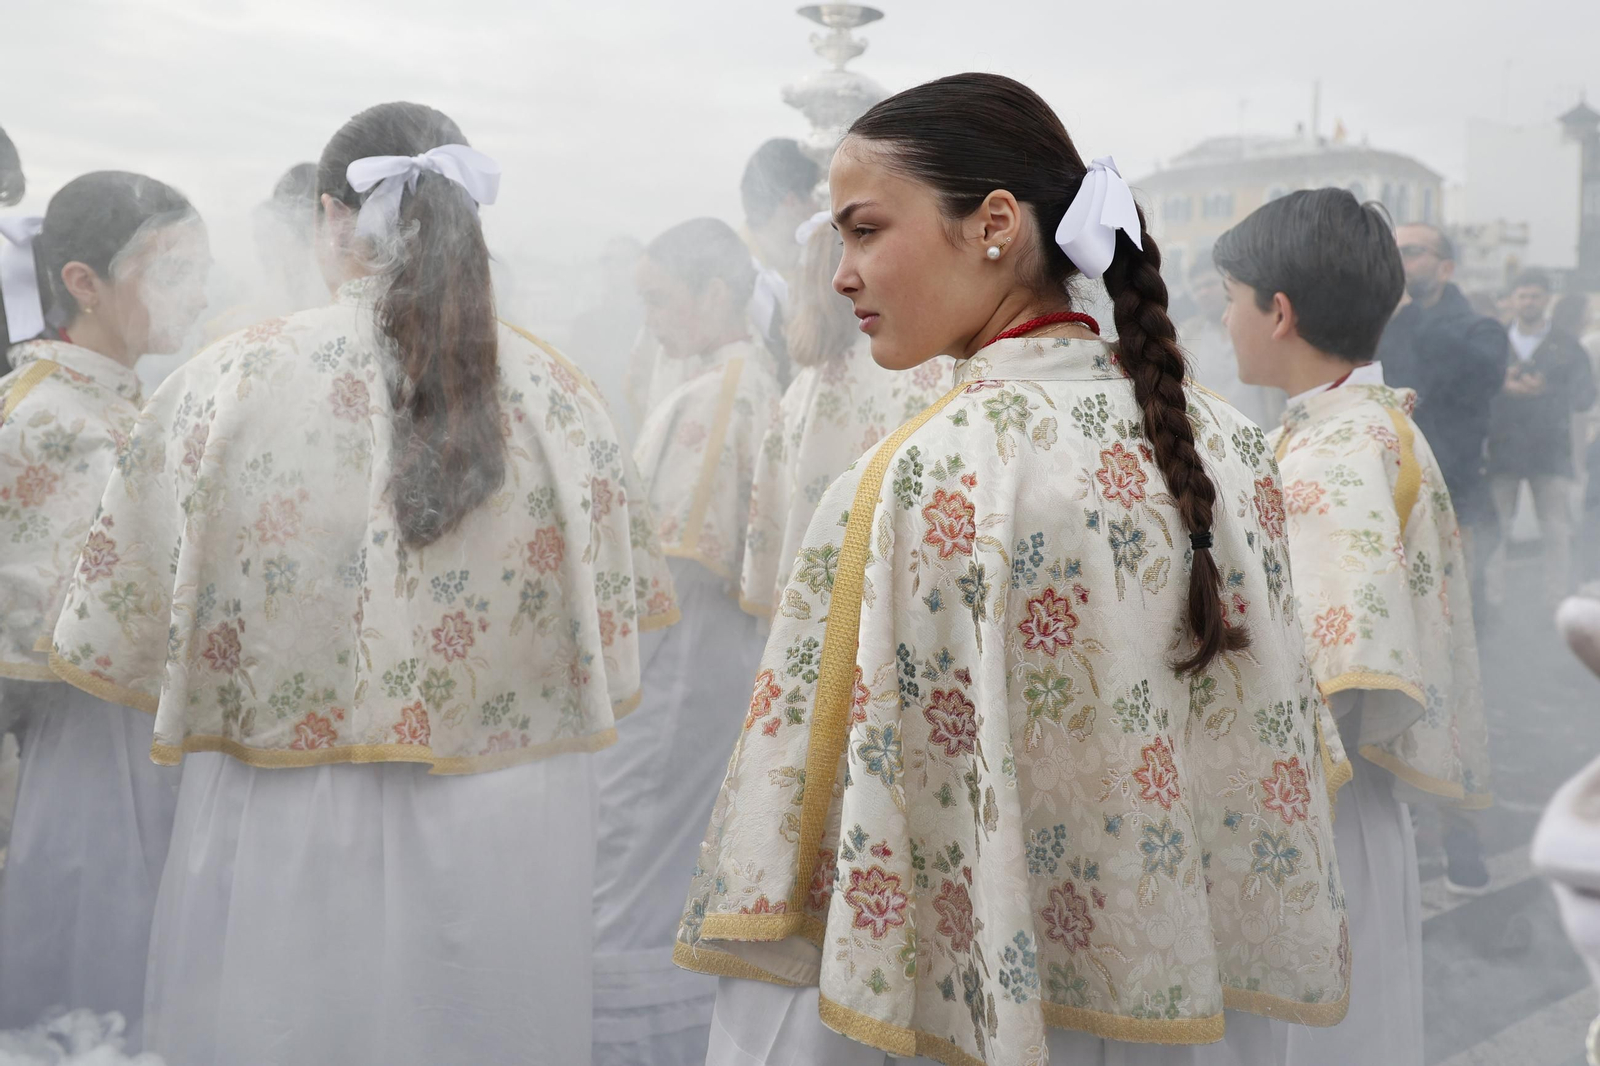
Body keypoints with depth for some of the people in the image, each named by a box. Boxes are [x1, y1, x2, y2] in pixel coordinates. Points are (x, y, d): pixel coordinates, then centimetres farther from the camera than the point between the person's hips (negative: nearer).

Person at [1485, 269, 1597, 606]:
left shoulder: (1566, 346, 11)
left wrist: (1546, 390, -14)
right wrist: (1503, 387, -15)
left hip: (1551, 451, 0)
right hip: (1502, 449, 0)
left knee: (1558, 533, -4)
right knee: (1495, 530, -2)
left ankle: (1559, 602, 0)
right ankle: (1492, 600, 4)